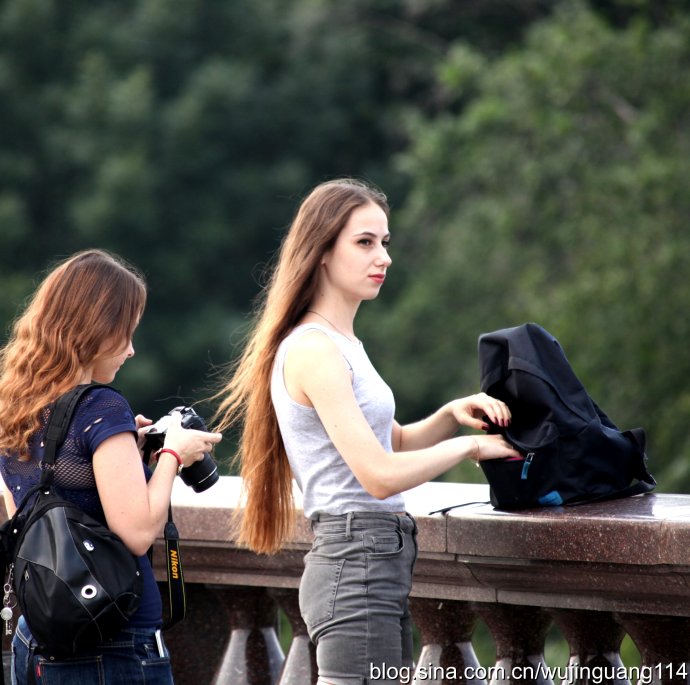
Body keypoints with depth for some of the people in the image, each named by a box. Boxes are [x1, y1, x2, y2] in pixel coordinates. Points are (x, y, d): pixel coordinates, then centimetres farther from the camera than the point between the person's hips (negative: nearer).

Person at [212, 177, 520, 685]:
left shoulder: (341, 343, 17)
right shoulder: (313, 350, -14)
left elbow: (393, 443, 24)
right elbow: (379, 474, -20)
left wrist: (450, 414, 5)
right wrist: (468, 445, -9)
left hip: (381, 564, 10)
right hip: (357, 563, -10)